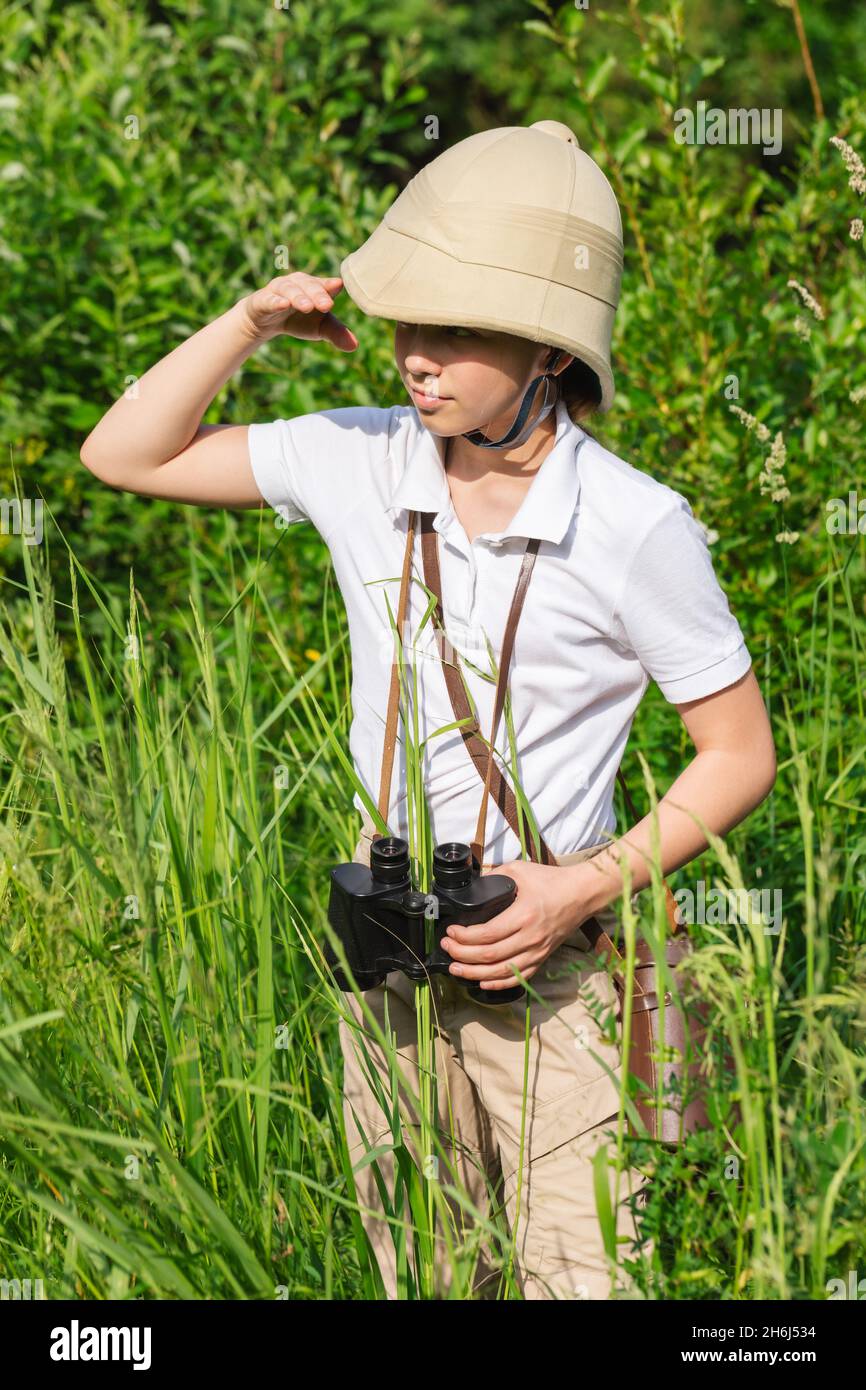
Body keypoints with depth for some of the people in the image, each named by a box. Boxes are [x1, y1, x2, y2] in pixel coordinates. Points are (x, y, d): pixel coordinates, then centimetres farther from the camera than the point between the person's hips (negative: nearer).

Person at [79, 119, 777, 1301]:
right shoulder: (362, 462, -6)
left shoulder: (635, 528, -18)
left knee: (576, 1273, -1)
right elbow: (126, 456, 3)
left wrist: (582, 891, -19)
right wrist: (251, 324, -11)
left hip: (549, 939, -4)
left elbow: (741, 756, -9)